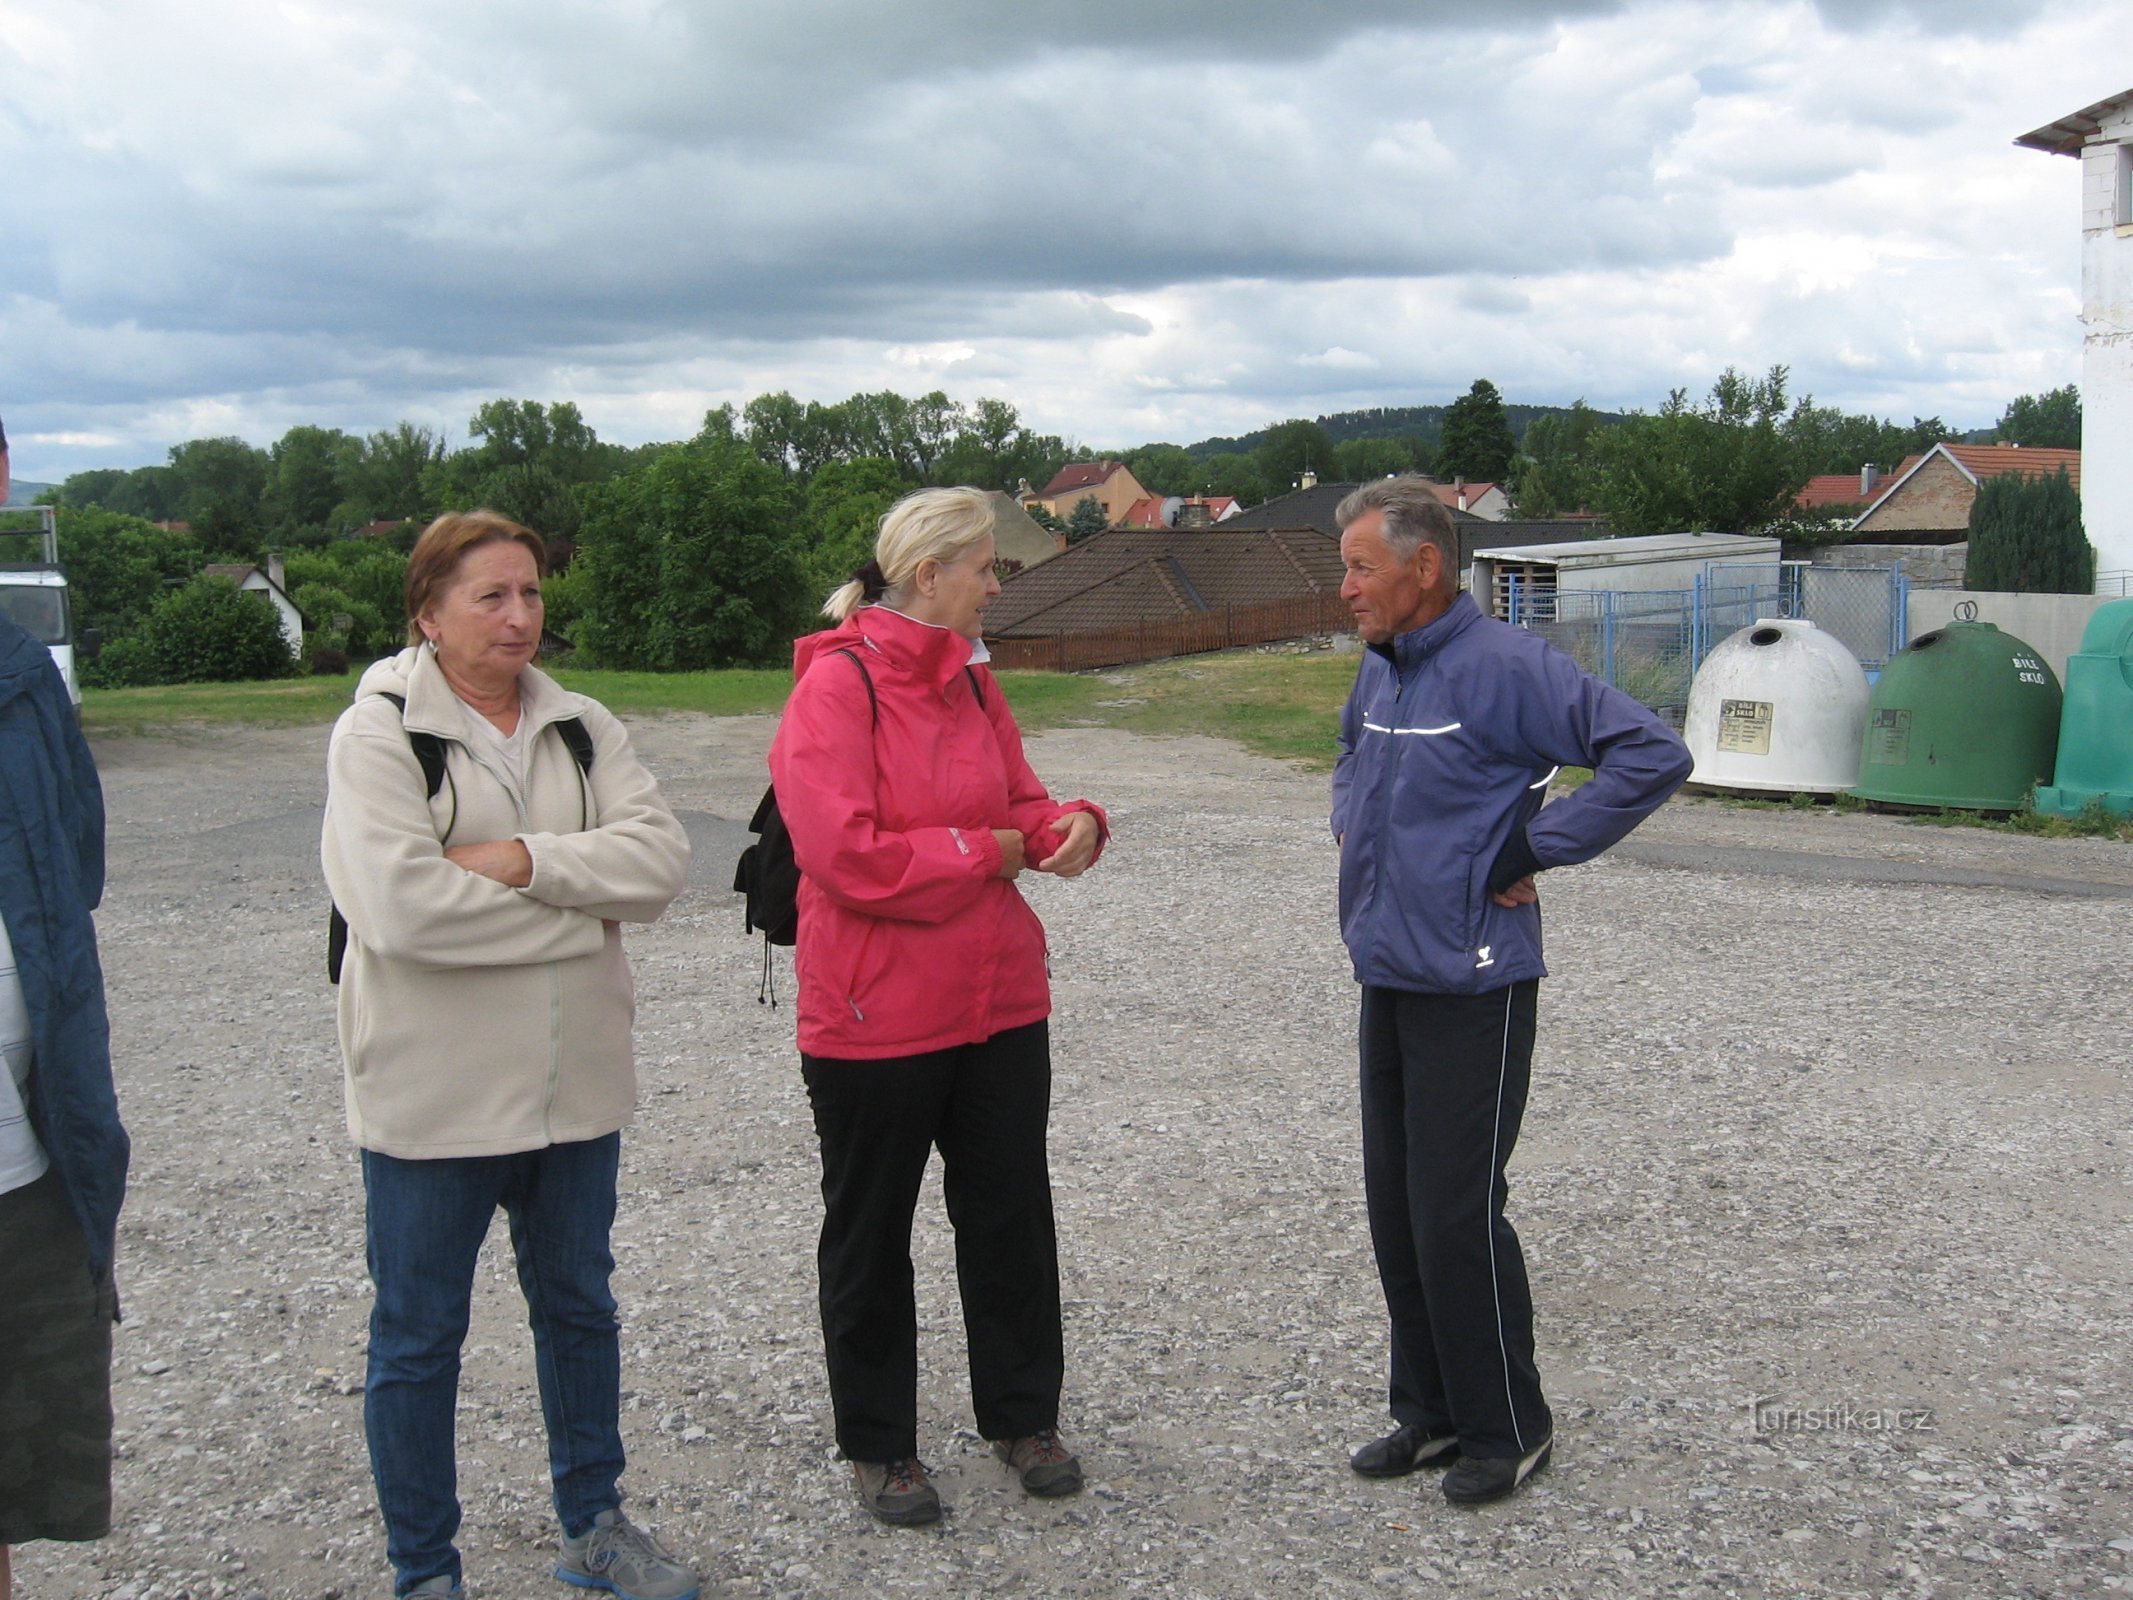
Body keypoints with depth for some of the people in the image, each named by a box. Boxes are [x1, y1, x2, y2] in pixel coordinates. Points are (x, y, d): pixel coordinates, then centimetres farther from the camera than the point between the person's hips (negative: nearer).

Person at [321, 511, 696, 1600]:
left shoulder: (581, 726, 5)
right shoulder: (377, 733, -10)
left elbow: (661, 857, -9)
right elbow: (402, 903, -25)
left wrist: (524, 860, -22)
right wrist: (582, 913, -16)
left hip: (576, 1079, 5)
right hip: (434, 1091, -5)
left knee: (578, 1306, 19)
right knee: (419, 1335, 8)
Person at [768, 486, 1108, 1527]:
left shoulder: (970, 678, 7)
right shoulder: (835, 687, -15)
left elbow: (1018, 799, 17)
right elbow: (848, 855, -24)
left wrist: (1068, 824, -7)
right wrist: (989, 852, -14)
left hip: (1001, 1003, 7)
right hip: (875, 1017, -6)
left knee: (1011, 1215, 15)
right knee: (870, 1234, 11)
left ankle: (1022, 1416, 33)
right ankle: (878, 1446, 27)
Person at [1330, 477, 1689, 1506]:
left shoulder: (1504, 667, -16)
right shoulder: (1379, 666, 9)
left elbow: (1652, 755, -21)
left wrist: (1531, 852, -18)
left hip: (1472, 985, -8)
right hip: (1386, 976, 8)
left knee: (1457, 1216, -3)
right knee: (1395, 1210, 13)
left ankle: (1507, 1427, 15)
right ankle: (1430, 1409, 27)